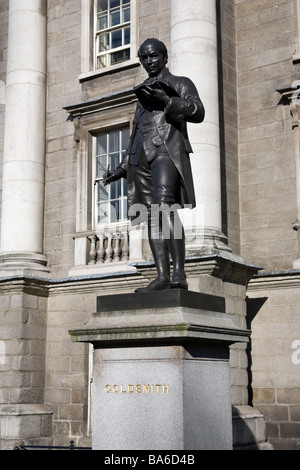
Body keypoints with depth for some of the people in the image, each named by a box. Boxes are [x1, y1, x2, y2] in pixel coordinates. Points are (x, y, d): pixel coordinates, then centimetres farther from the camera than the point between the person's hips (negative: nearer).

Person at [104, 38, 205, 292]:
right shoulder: (144, 92, 31)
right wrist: (123, 168, 27)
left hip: (167, 149, -6)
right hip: (141, 155, 6)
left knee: (164, 207, -26)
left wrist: (167, 100, -16)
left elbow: (198, 112, -5)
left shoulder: (180, 84, 14)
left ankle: (179, 273, -31)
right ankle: (162, 276, -11)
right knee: (152, 216, -6)